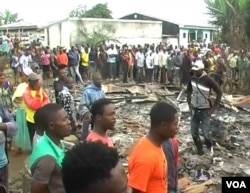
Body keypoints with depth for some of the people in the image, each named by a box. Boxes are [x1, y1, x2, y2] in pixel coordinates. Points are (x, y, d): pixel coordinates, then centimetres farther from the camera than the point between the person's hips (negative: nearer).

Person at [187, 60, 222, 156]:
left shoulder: (208, 80, -16)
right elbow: (189, 92, 15)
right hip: (194, 110, 5)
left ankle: (210, 147, 22)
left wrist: (213, 108, -12)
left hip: (205, 110, -4)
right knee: (194, 133, 7)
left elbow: (219, 93, -11)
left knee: (206, 133, -8)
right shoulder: (192, 79, -2)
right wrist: (189, 105, 6)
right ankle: (199, 149, 29)